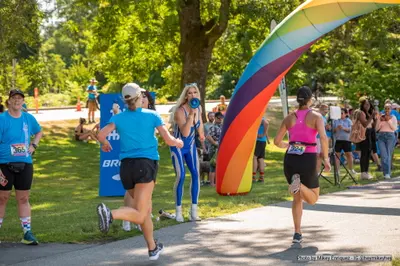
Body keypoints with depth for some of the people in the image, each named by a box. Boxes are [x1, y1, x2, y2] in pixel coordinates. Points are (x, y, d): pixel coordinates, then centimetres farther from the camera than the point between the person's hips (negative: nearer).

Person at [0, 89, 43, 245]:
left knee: (23, 199, 7)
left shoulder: (29, 118, 6)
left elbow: (39, 132, 27)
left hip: (25, 165, 4)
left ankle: (27, 233, 11)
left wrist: (33, 146, 7)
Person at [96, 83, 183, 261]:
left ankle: (152, 248, 28)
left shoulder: (118, 118, 6)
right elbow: (169, 140, 1)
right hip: (145, 165, -4)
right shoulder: (151, 115, 3)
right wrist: (178, 143, 23)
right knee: (140, 216, -12)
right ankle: (110, 214, -40)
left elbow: (102, 135, -8)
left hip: (126, 166, 4)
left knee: (146, 210, 21)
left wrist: (105, 144, 15)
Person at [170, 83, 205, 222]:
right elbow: (185, 133, -34)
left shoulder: (198, 108, -5)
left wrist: (201, 134, 18)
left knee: (195, 174, -6)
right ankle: (178, 211, -3)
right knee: (181, 176, -14)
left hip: (191, 145, 5)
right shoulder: (180, 111, -25)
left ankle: (194, 211, -2)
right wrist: (191, 114, -38)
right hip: (178, 146, -5)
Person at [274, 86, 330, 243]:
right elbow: (323, 138, -17)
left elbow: (277, 141, 9)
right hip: (308, 160, -3)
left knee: (297, 198, 20)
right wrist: (326, 158, -8)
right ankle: (299, 184, -19)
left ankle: (297, 233, 10)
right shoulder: (316, 116, -2)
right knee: (313, 199, 14)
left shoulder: (289, 118, 8)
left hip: (290, 159, 3)